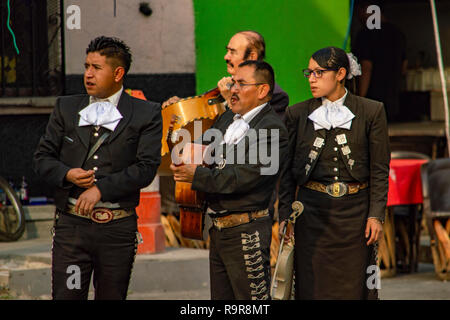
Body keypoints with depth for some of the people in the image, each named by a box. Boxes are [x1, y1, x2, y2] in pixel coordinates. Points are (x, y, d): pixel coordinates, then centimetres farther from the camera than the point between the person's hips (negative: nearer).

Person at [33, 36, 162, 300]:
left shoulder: (146, 114, 2)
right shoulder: (66, 108, 11)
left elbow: (146, 168, -8)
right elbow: (43, 157, 11)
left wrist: (101, 188, -16)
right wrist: (67, 174, -10)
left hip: (118, 229, -1)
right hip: (72, 225, 1)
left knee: (112, 296, 6)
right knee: (65, 296, -5)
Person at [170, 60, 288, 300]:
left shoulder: (272, 130, -13)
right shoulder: (227, 119, 14)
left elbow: (243, 178, -21)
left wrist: (196, 175, -18)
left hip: (246, 233, -8)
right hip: (219, 229, 9)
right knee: (220, 298, 13)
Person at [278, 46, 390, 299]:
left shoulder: (371, 112, 1)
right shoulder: (297, 114, 5)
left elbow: (380, 169, 1)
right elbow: (288, 170, 8)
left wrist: (376, 215, -6)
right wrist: (285, 215, 1)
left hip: (355, 212, -1)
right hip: (312, 211, 1)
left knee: (354, 288, 1)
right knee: (313, 286, 0)